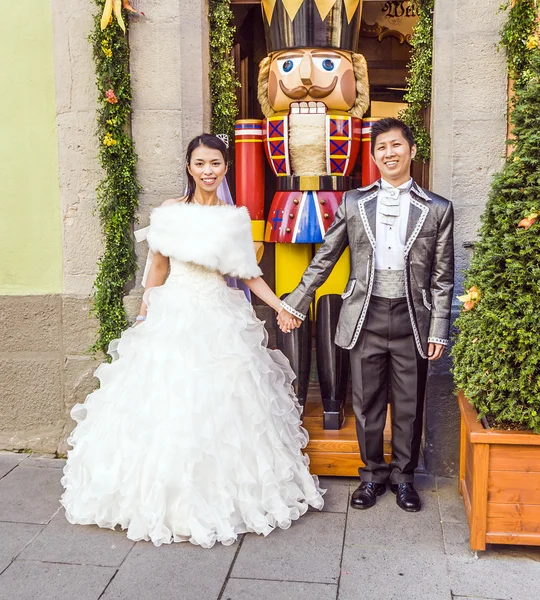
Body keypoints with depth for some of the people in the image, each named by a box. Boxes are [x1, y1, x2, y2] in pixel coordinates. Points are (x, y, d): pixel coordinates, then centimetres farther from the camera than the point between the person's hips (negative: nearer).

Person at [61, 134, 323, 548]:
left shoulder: (237, 217, 5)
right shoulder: (170, 211, 1)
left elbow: (249, 273, 8)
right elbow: (159, 268, 6)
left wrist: (281, 307, 0)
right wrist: (143, 318, 6)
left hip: (222, 319, 1)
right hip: (175, 315, -1)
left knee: (222, 407, 5)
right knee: (170, 405, 2)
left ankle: (227, 494, 23)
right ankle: (170, 498, 20)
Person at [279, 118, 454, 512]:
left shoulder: (438, 209, 3)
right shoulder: (354, 203, 6)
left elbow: (442, 277, 3)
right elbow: (325, 257, 10)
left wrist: (438, 330, -2)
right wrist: (296, 302, 9)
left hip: (413, 320, 0)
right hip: (366, 319, 1)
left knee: (409, 405, 10)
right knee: (367, 403, 9)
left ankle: (403, 476, 29)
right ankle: (373, 474, 28)